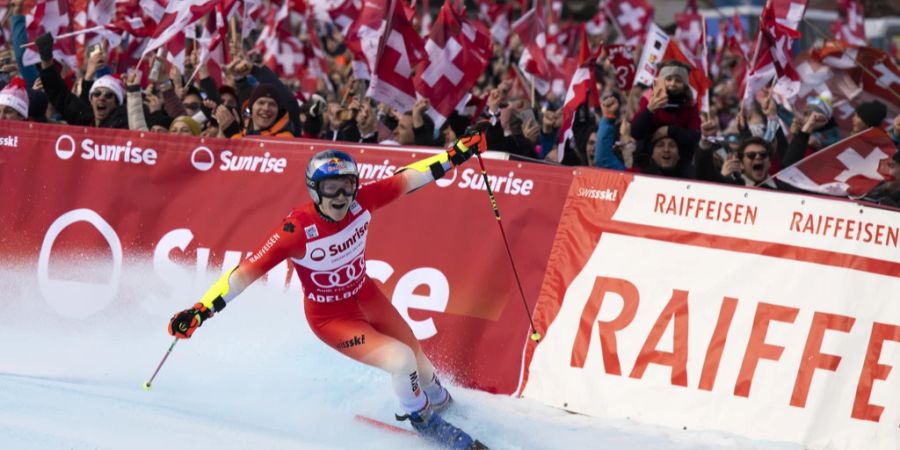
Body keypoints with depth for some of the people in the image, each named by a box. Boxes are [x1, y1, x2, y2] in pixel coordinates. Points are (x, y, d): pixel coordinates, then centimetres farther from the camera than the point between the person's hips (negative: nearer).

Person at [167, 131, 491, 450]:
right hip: (330, 317, -6)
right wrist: (200, 310, -40)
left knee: (416, 354, 22)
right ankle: (423, 420, 13)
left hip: (366, 297, 6)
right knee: (401, 360, -20)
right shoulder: (297, 231, -34)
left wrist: (456, 154, -9)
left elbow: (408, 179, -9)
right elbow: (246, 272, -35)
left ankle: (438, 399, 60)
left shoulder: (361, 203, -22)